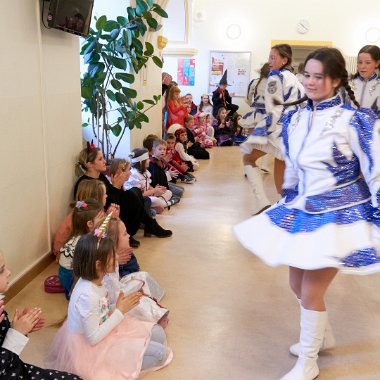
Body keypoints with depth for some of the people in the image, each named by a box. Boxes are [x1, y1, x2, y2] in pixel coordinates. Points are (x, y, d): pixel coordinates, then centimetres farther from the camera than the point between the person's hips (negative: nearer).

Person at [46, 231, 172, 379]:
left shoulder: (96, 281, -5)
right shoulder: (88, 295, -32)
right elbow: (93, 338, -26)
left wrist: (122, 305, -11)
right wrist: (120, 311, -22)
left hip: (100, 331, 9)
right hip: (92, 348, -9)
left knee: (157, 333, 8)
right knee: (160, 353, -11)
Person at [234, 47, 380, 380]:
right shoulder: (295, 120, 4)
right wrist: (287, 203, 23)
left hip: (339, 215, -7)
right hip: (303, 211, 7)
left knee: (311, 291, -1)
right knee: (298, 284, 16)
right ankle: (322, 335, 45)